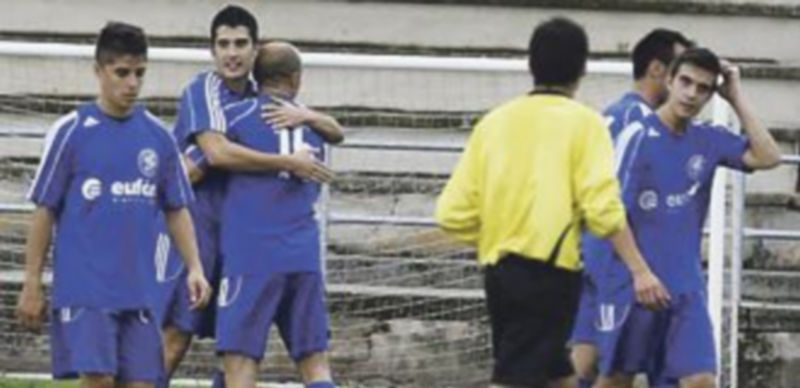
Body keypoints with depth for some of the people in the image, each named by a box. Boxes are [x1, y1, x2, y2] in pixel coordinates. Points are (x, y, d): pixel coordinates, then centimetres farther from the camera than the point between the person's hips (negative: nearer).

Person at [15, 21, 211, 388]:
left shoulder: (157, 136, 8)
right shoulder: (71, 131, -2)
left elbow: (176, 211, 14)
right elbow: (45, 211, 1)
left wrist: (194, 268, 0)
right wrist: (32, 284, -1)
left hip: (138, 288, 4)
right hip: (84, 286, -4)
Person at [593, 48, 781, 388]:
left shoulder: (709, 140, 6)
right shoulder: (639, 134, -9)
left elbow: (767, 157, -7)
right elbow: (614, 212, -9)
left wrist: (736, 98, -5)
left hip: (687, 288, 4)